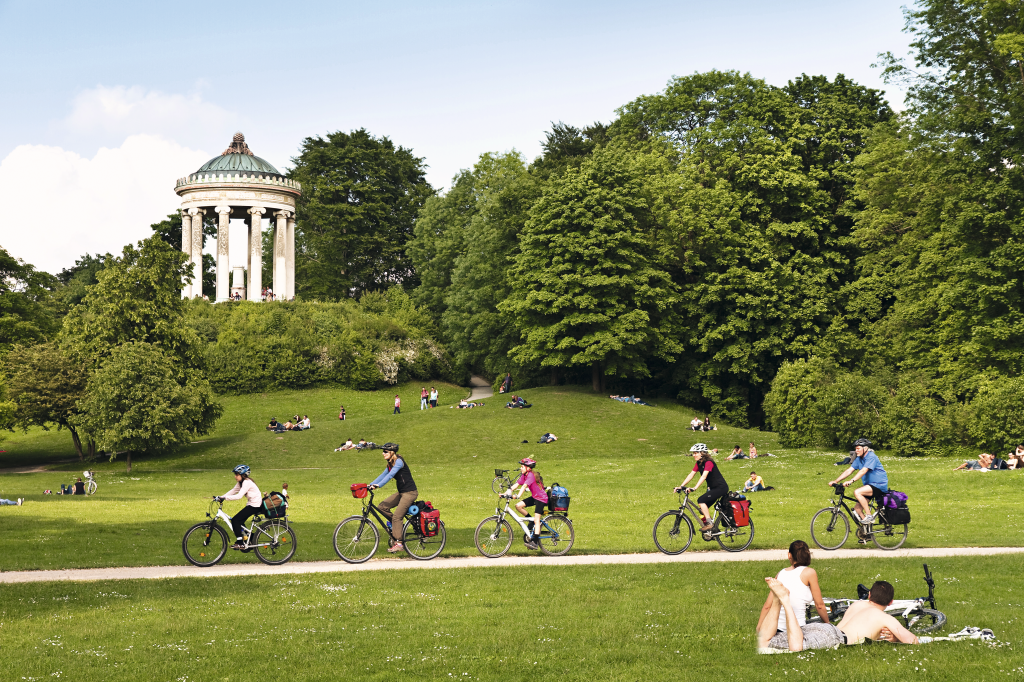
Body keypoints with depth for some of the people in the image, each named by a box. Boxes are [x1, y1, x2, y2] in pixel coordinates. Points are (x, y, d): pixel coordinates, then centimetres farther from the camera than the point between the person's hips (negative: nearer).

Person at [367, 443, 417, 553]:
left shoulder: (399, 462, -16)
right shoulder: (390, 465, 12)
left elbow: (390, 475, -26)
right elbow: (383, 475, 11)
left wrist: (378, 485, -34)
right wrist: (370, 485, 0)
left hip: (409, 493, -9)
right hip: (401, 492, 9)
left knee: (397, 516, -14)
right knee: (382, 507, -2)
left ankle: (399, 543, -10)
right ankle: (394, 523, 15)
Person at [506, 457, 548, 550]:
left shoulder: (531, 475, -21)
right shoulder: (524, 475, 5)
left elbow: (525, 486, -34)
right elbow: (516, 484, -1)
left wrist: (518, 496, -45)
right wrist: (506, 492, -12)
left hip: (541, 498, -9)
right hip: (534, 497, 9)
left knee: (536, 520, -14)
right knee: (518, 505, -6)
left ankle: (535, 543, -16)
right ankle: (531, 521, 11)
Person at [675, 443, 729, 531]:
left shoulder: (708, 462, -19)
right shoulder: (698, 464, 7)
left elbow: (704, 476, -31)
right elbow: (691, 475, 4)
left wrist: (695, 488, -42)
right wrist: (681, 486, -7)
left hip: (721, 487, -9)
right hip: (713, 488, 9)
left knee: (701, 500, -22)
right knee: (702, 509, 4)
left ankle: (709, 523, -18)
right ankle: (714, 528, 14)